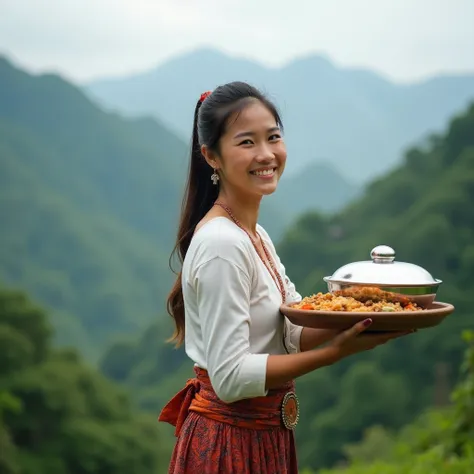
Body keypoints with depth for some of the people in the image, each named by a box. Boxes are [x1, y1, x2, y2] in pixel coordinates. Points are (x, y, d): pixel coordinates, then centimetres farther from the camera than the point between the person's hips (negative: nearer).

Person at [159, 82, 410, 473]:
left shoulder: (256, 235, 7)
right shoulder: (221, 244, -21)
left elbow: (288, 336, 6)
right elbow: (230, 378, -24)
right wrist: (338, 350, -26)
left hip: (267, 435, 9)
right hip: (230, 441, -9)